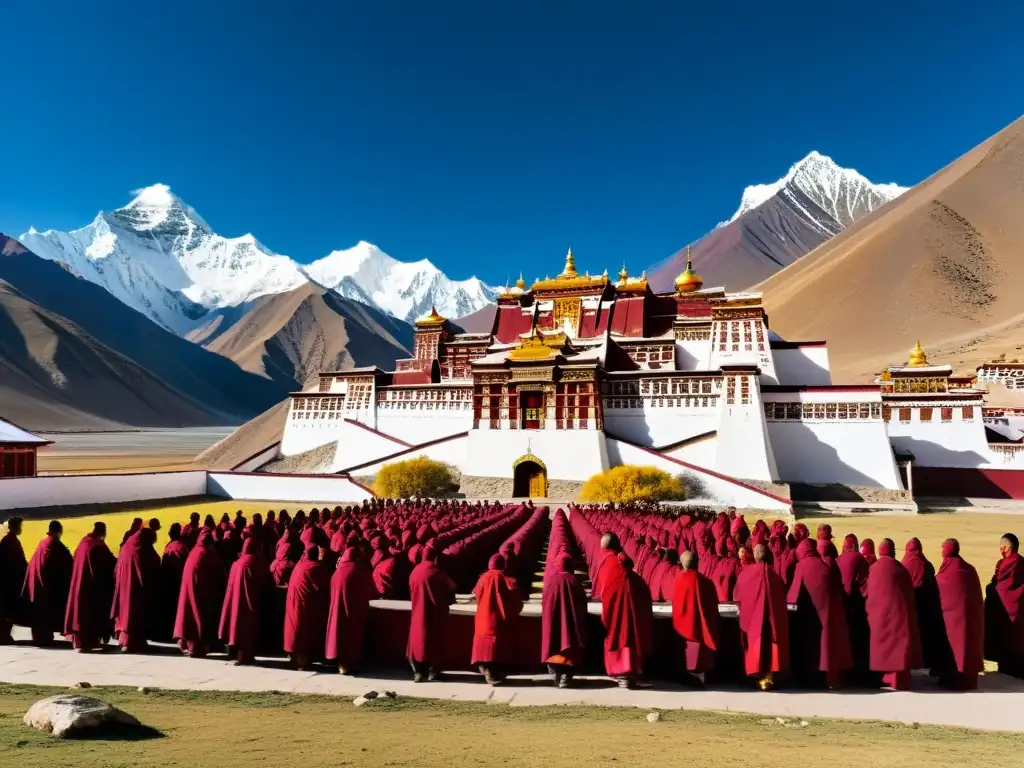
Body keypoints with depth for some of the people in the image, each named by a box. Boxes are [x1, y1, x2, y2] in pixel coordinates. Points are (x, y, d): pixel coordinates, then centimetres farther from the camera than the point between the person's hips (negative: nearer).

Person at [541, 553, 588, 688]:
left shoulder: (549, 578, -4)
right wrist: (581, 621, 11)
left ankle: (555, 676, 11)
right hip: (570, 620, -1)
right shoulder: (574, 580, -7)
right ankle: (565, 677, -1)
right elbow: (582, 602, -1)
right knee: (569, 647, 5)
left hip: (551, 620, 1)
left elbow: (544, 600, 4)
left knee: (553, 645, 12)